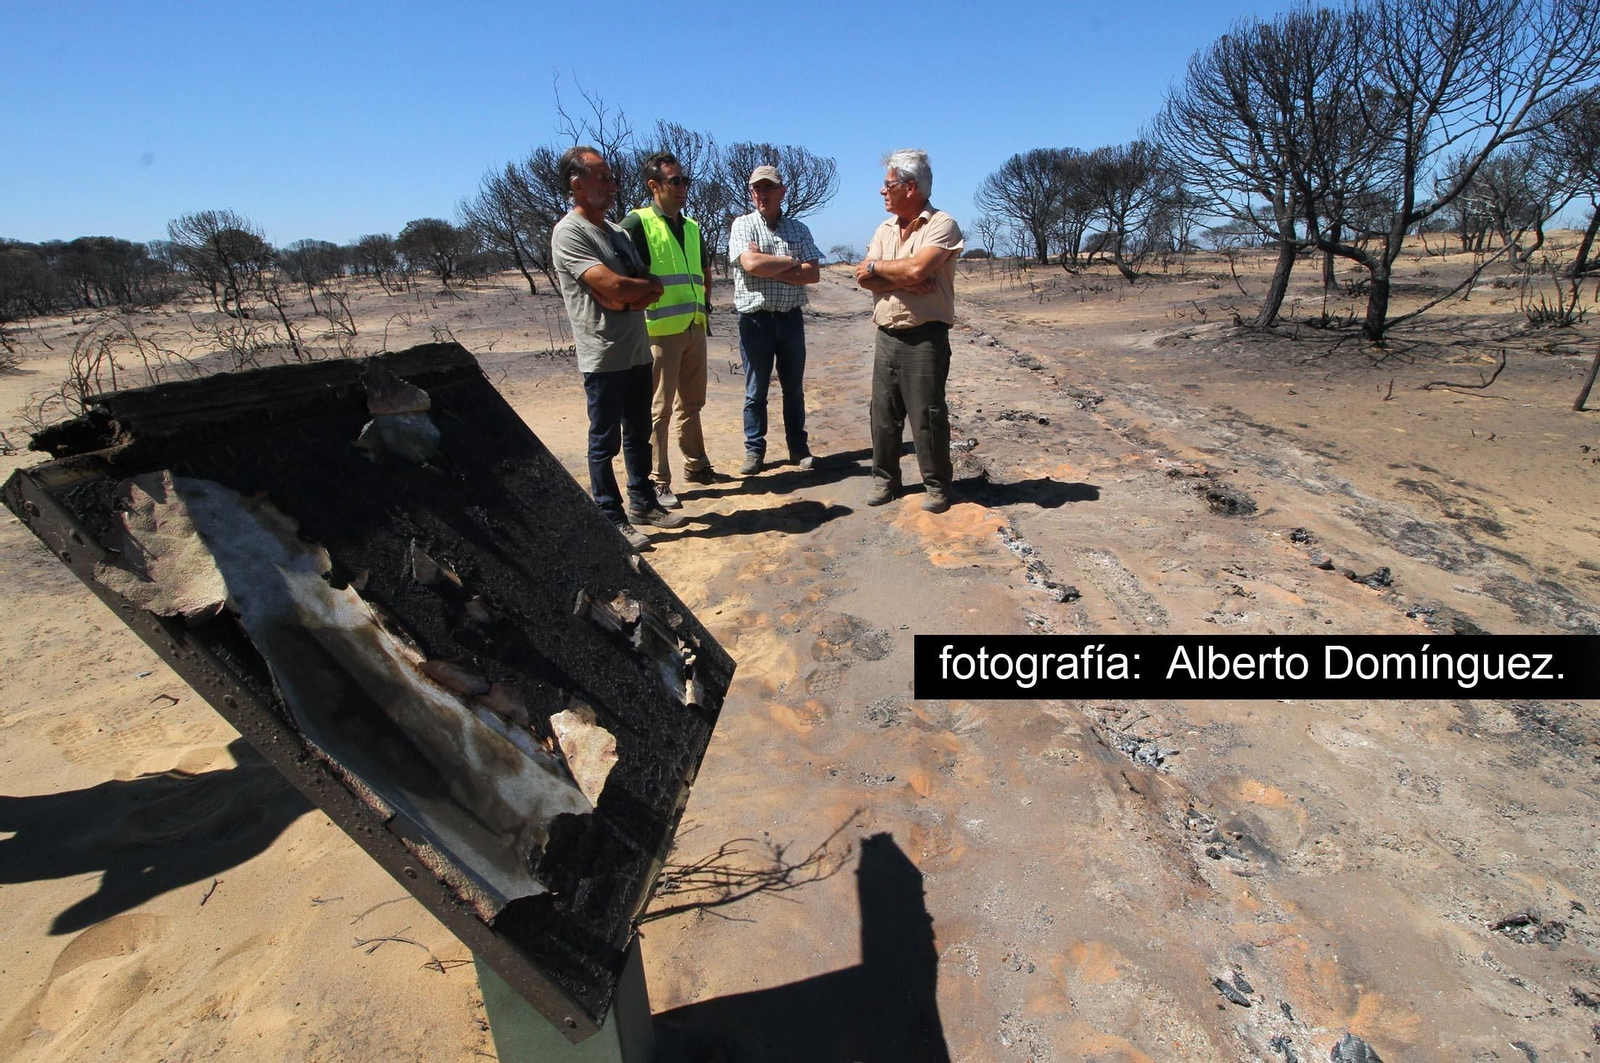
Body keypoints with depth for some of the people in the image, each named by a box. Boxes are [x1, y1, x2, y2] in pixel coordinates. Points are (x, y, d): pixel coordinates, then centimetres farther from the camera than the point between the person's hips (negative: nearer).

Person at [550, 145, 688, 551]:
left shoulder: (618, 231, 15)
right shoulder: (569, 233, -10)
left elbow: (652, 293, 9)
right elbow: (613, 287, -22)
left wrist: (626, 298, -11)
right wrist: (649, 284, -4)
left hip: (638, 352, 8)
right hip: (603, 357, -8)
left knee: (638, 435, 16)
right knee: (605, 442, 0)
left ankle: (642, 503, 28)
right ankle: (612, 520, 9)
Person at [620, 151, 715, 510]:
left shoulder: (691, 227, 16)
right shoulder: (637, 223, -7)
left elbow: (705, 270, 31)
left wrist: (705, 303, 21)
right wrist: (640, 309, -14)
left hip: (694, 328, 7)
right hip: (660, 330, -7)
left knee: (692, 402, 16)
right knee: (659, 409, -3)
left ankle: (695, 465, 30)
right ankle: (658, 483, 4)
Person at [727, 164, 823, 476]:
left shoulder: (799, 230, 8)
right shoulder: (743, 225, 1)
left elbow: (813, 274, -5)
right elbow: (751, 264, -17)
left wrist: (768, 268, -12)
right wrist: (790, 261, -6)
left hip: (790, 318, 2)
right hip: (755, 319, -2)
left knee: (794, 388, 10)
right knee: (756, 390, 5)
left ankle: (798, 447, 21)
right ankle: (754, 450, 15)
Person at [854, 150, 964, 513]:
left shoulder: (941, 225, -7)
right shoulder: (885, 229, 14)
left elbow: (916, 268, -23)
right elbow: (863, 277, 1)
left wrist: (877, 267, -7)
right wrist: (903, 280, -14)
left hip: (925, 337, -6)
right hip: (886, 336, 6)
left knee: (927, 415, -2)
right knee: (883, 413, 10)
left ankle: (936, 485, 11)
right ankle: (885, 478, 23)